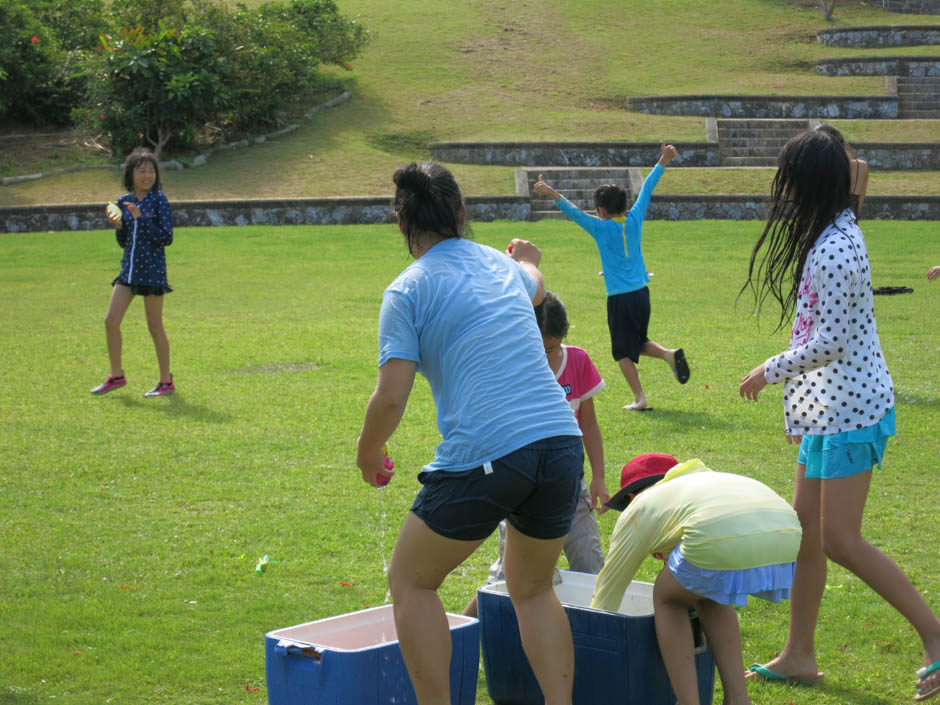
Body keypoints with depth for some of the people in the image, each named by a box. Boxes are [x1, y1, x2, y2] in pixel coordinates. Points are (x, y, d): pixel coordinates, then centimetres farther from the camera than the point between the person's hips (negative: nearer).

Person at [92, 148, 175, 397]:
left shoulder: (159, 201, -7)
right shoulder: (124, 202, 7)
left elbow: (166, 238, -13)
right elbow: (124, 241, 14)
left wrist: (141, 218, -20)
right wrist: (117, 226, -6)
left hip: (152, 270, -5)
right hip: (129, 269, 5)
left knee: (155, 327, 1)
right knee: (111, 321, 1)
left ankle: (166, 382, 12)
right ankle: (116, 376, 15)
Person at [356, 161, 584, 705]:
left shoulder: (408, 289, 0)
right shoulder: (502, 265, 17)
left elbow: (390, 398, -8)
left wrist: (368, 452, 12)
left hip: (483, 458, -5)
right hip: (562, 444, 6)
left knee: (411, 581, 15)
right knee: (533, 589, 25)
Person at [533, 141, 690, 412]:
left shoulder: (602, 228, -9)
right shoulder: (634, 221, 3)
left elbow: (574, 212, -20)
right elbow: (647, 189, 14)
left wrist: (553, 195, -25)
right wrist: (662, 163, 24)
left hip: (619, 298, -5)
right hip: (642, 293, 5)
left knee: (624, 351, 3)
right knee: (639, 342, 22)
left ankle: (640, 398, -2)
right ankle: (669, 354, -3)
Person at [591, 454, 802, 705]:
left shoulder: (639, 509, 30)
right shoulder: (711, 479, 43)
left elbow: (608, 591, 39)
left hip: (724, 542, -5)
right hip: (787, 535, 5)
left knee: (666, 599, 25)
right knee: (710, 596, 33)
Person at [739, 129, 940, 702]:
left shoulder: (833, 249, -21)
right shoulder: (836, 234, 11)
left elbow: (829, 342, -22)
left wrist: (770, 371, -8)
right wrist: (796, 394, 20)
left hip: (851, 408, -10)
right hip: (828, 407, 10)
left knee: (841, 540, -7)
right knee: (805, 530, 13)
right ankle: (800, 656, 21)